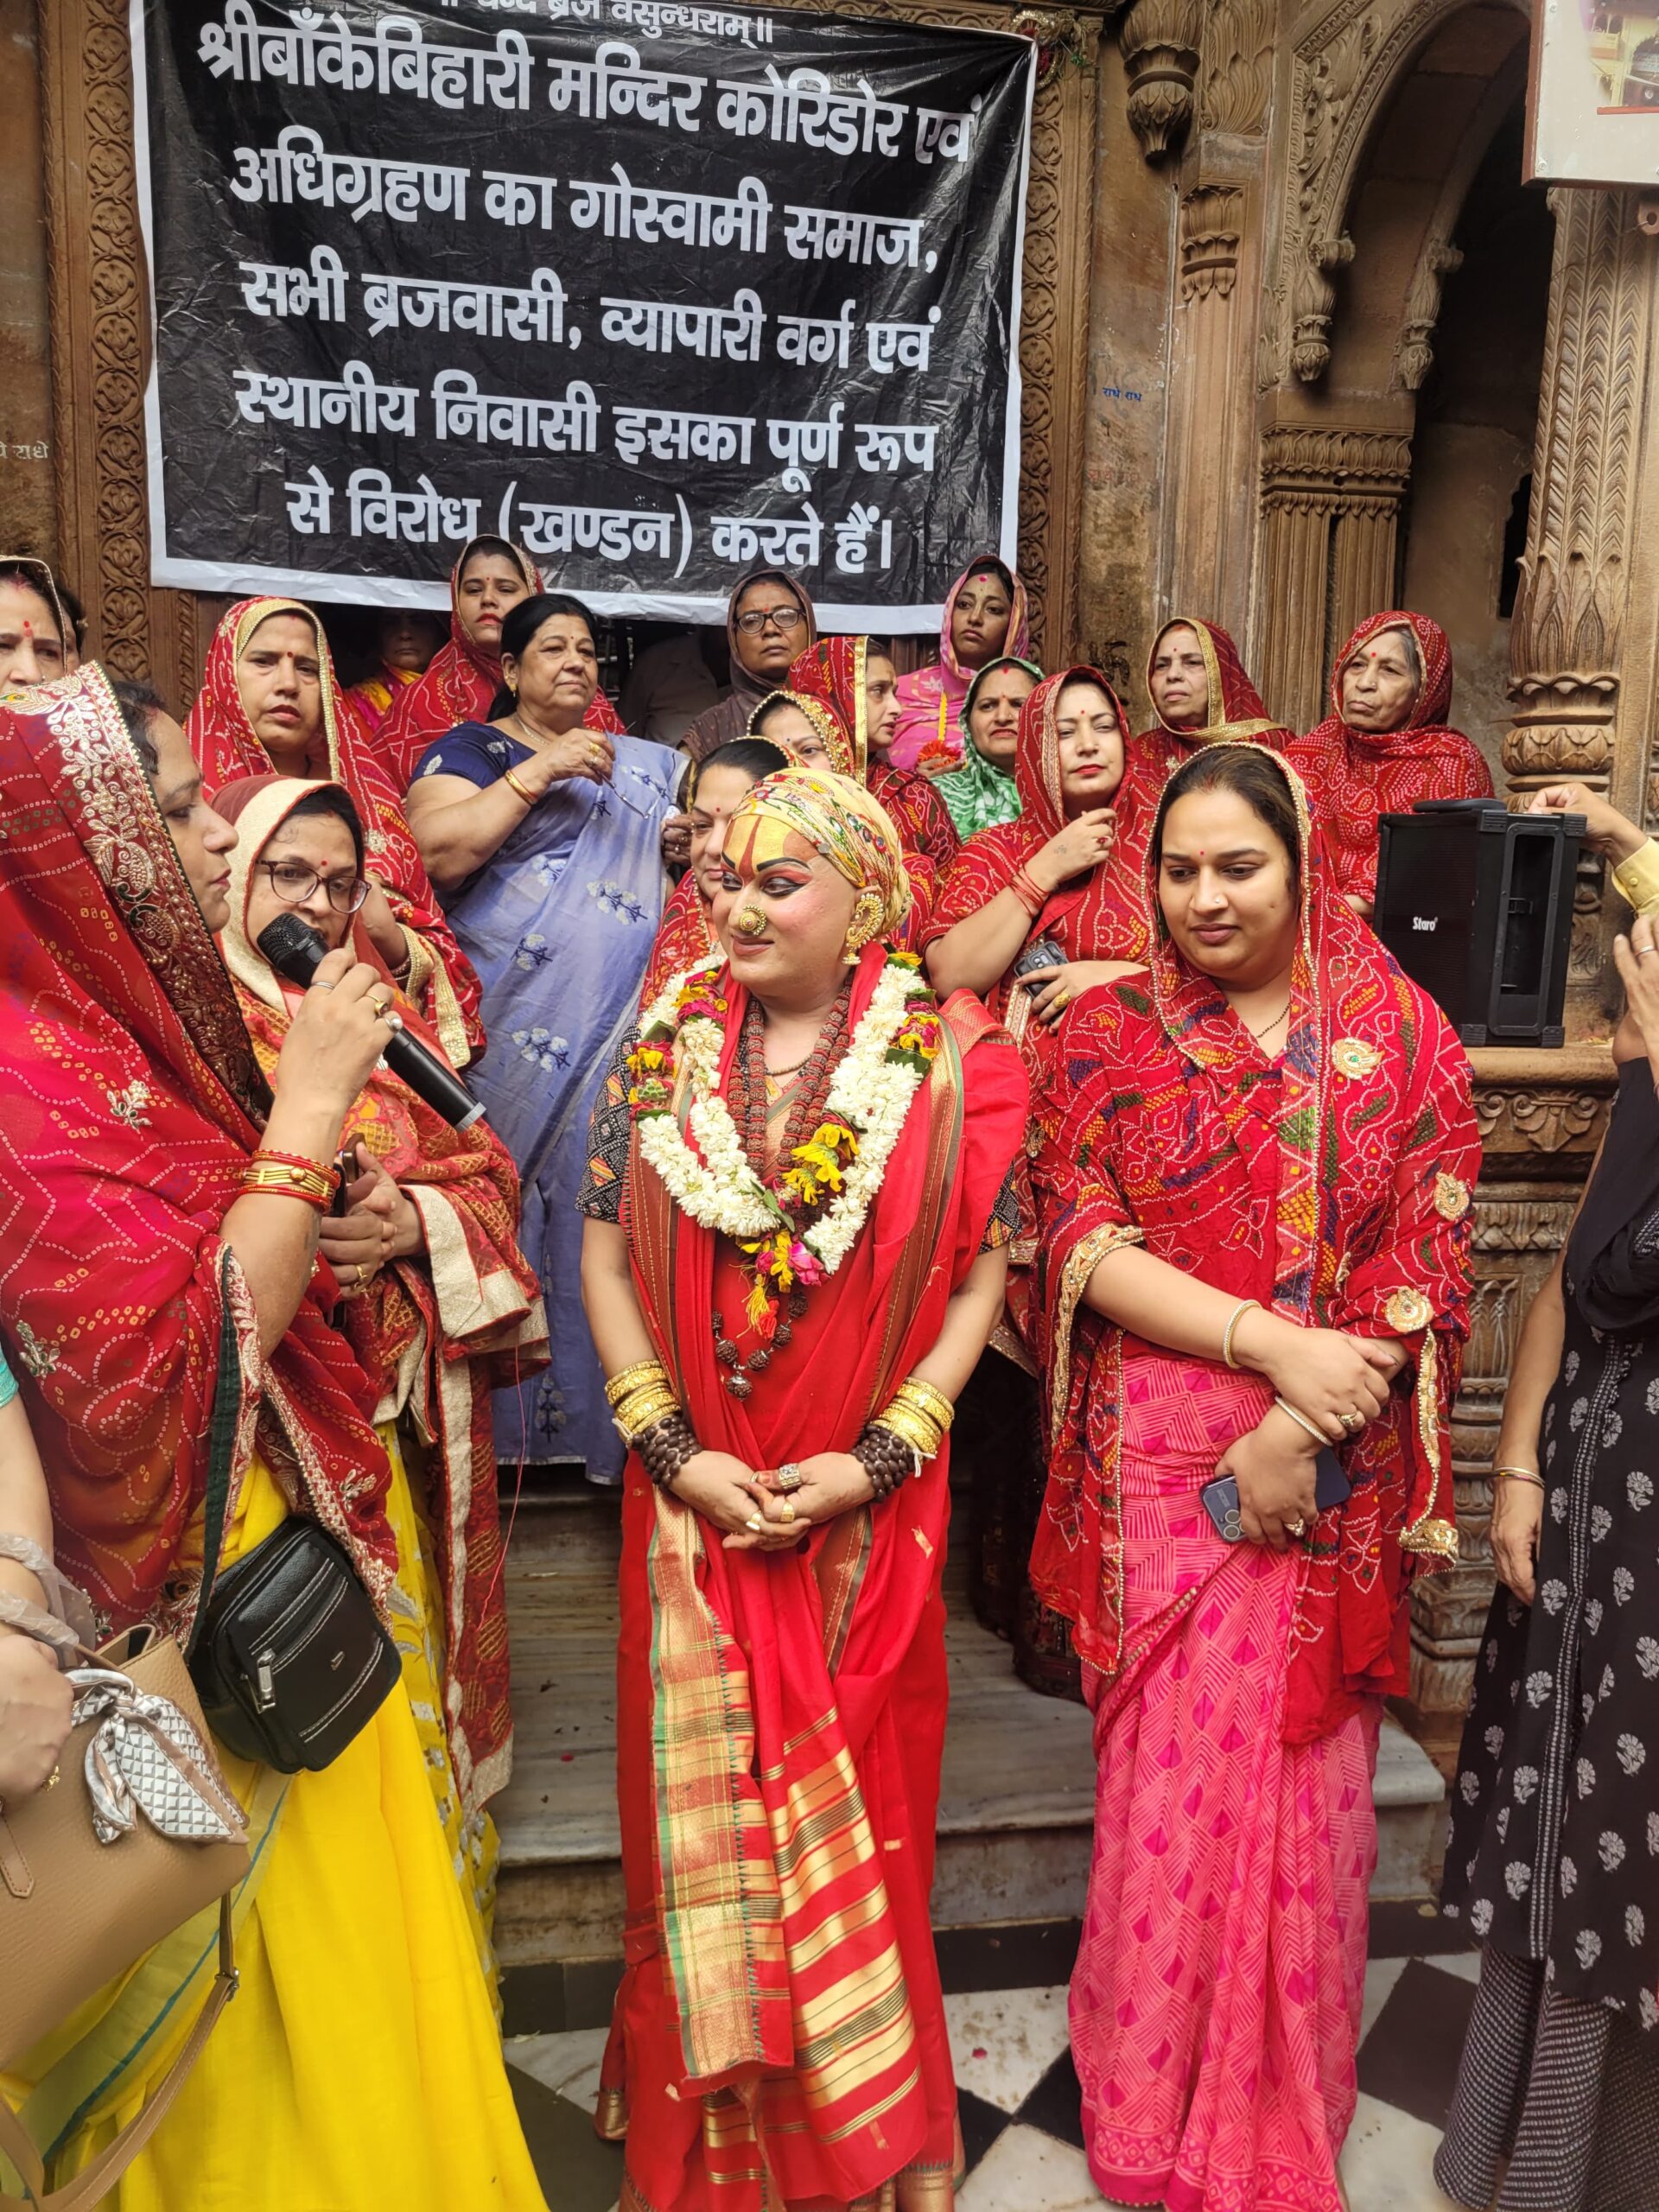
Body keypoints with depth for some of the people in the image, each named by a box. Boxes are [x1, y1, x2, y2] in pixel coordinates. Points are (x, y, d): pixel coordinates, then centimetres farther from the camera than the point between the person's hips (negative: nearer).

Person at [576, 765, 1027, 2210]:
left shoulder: (950, 1059, -6)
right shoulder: (664, 1049, 0)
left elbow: (979, 1280, -4)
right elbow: (606, 1259, 1)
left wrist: (876, 1456, -13)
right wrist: (675, 1449, -8)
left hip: (871, 1507, -1)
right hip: (696, 1500, 2)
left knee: (861, 1804, 13)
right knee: (704, 1804, 13)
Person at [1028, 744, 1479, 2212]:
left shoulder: (1400, 1033, 3)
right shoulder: (1106, 1032, 2)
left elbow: (1430, 1259, -2)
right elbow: (1084, 1246, -6)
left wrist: (1306, 1429, -13)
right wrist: (1275, 1343, -17)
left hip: (1334, 1472, 1)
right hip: (1158, 1463, 0)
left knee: (1306, 1777, 9)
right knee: (1167, 1773, 7)